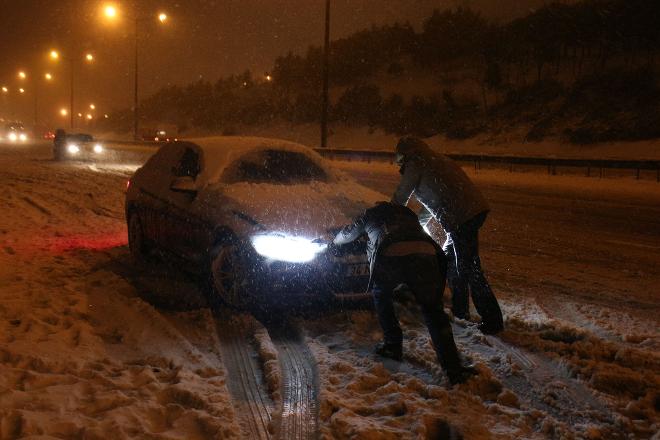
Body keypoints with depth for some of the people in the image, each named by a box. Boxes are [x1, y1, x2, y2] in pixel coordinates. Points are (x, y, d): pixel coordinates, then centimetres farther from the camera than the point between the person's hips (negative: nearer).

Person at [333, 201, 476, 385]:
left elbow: (348, 233, 50)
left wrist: (335, 242, 72)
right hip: (426, 253, 2)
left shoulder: (371, 214, 34)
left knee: (381, 296, 29)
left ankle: (392, 345, 27)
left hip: (390, 255, -2)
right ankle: (453, 368, -1)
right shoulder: (407, 212, 41)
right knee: (432, 309, 10)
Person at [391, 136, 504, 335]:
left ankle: (492, 320, -1)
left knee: (468, 268, -4)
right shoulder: (437, 160, 27)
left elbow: (400, 198, 7)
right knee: (449, 259, 22)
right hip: (476, 209, 10)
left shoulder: (415, 164, 0)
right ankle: (460, 310, 30)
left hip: (463, 217, -10)